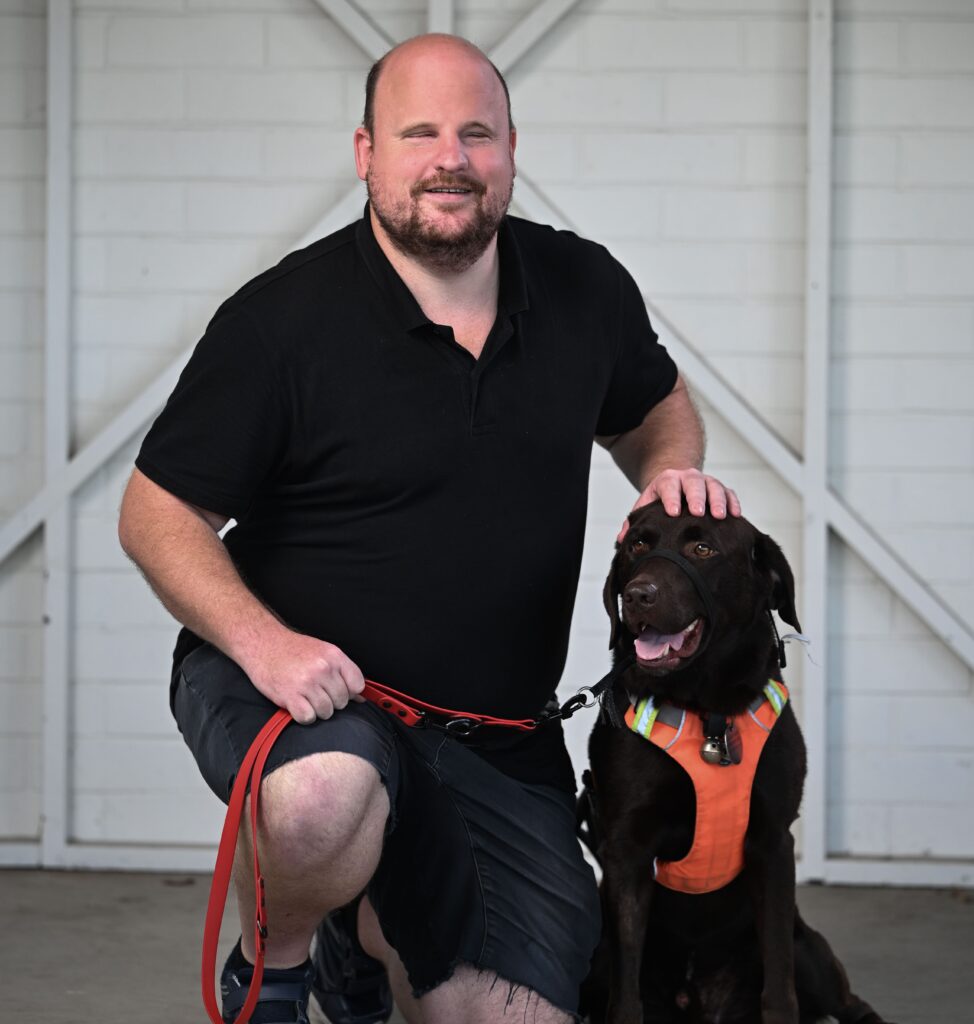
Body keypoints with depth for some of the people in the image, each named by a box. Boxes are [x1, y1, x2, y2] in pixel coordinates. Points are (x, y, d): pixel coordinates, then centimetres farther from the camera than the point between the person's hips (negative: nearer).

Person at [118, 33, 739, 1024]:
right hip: (307, 684, -5)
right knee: (325, 797, -41)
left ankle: (367, 924, 32)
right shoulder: (281, 319, -14)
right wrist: (263, 642, -27)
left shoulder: (585, 288, 1)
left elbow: (653, 407, 21)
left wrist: (671, 469, -3)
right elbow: (158, 512, -10)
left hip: (496, 730, 5)